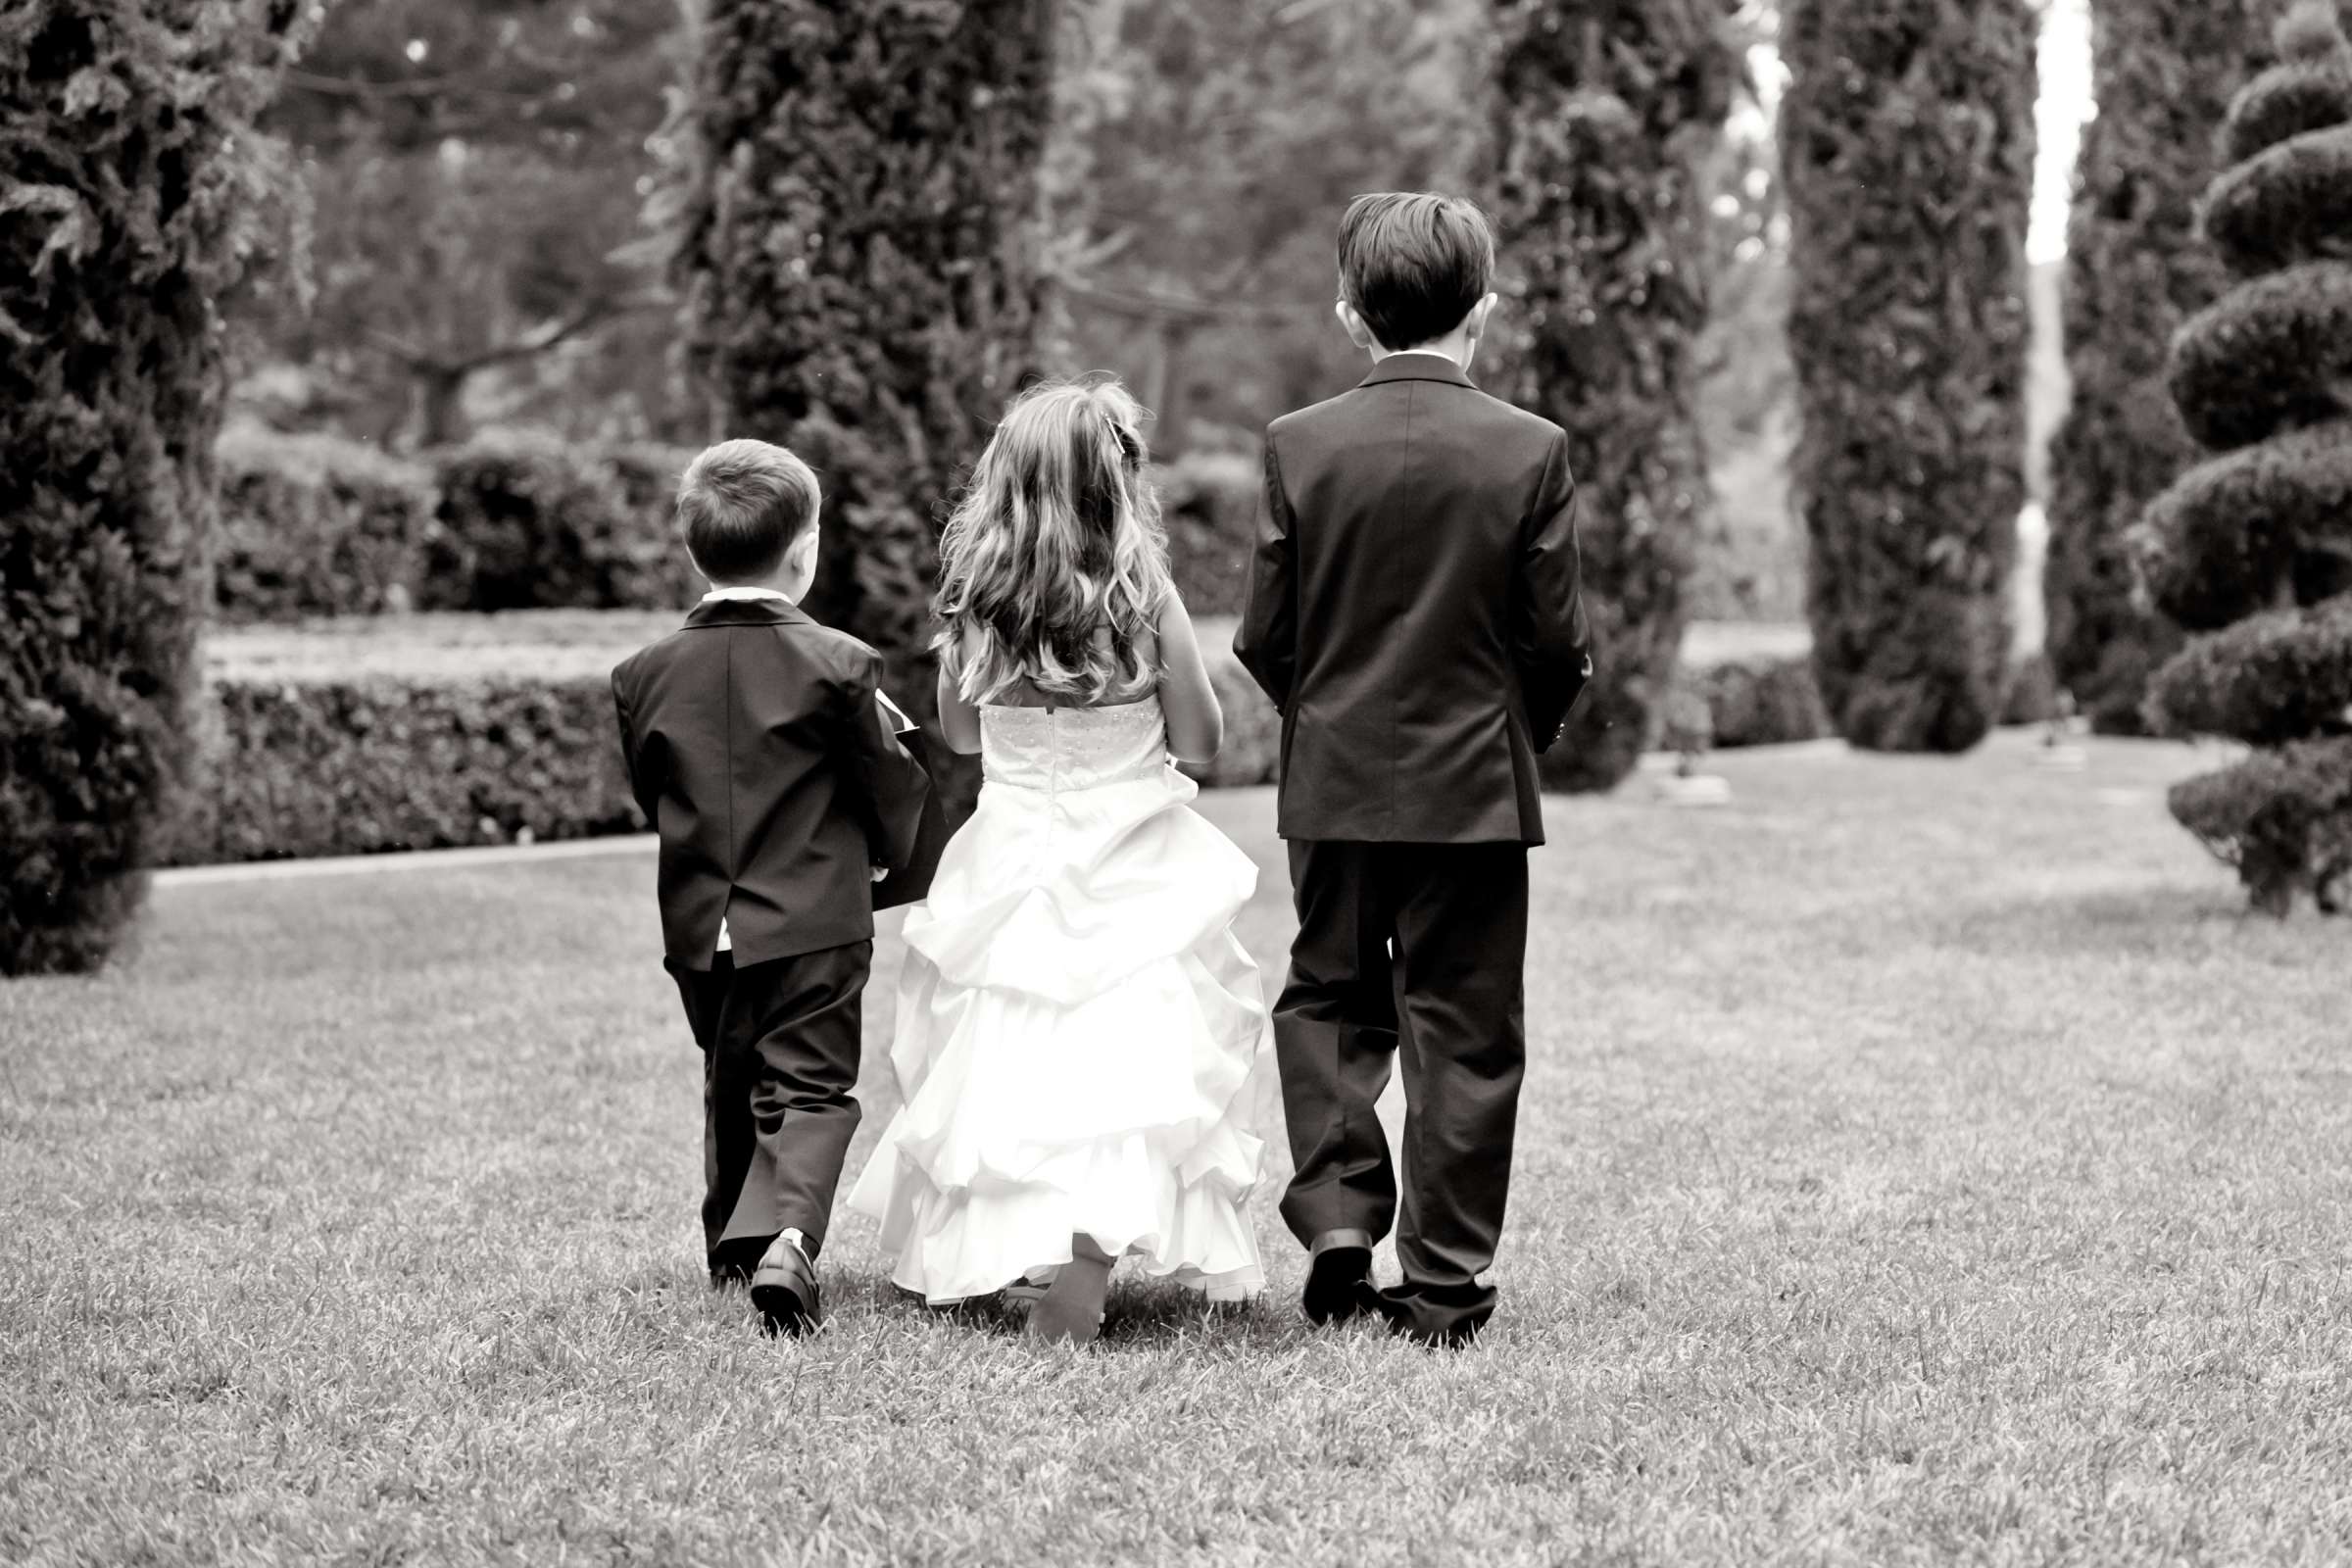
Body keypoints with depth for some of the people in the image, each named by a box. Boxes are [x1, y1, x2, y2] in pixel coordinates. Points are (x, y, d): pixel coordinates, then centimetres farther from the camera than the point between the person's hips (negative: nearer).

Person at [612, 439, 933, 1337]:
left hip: (701, 927, 4)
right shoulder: (838, 665, -11)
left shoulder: (646, 675, -1)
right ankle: (787, 1236, -24)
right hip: (815, 921, -4)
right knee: (812, 1090, -2)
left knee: (731, 1090, 21)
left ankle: (733, 1245, 31)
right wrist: (886, 852, 20)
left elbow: (650, 796, 11)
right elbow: (893, 793, -2)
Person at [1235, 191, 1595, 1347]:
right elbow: (1557, 643, -5)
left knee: (1329, 1000, 19)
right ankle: (1442, 1286, 8)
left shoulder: (1299, 444, -4)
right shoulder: (1529, 451, -8)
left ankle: (1336, 1211, 3)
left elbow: (1265, 634, -2)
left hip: (1335, 784, 2)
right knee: (1462, 1033, 5)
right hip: (1474, 788, -1)